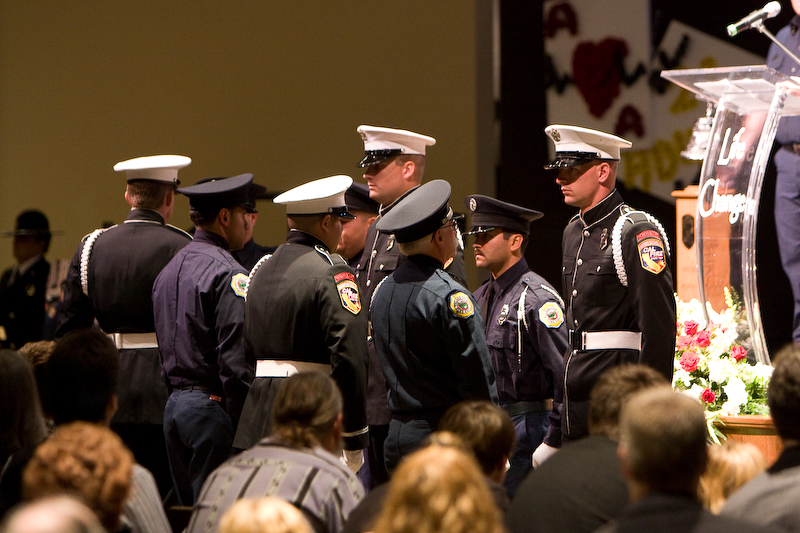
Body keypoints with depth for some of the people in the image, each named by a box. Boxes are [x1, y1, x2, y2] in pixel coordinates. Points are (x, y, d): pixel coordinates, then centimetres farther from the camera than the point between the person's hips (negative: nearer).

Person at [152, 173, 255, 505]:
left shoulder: (170, 269, 15)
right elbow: (236, 362, -18)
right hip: (212, 405, -9)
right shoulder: (227, 274, -13)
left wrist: (178, 396, 19)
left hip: (174, 405, 9)